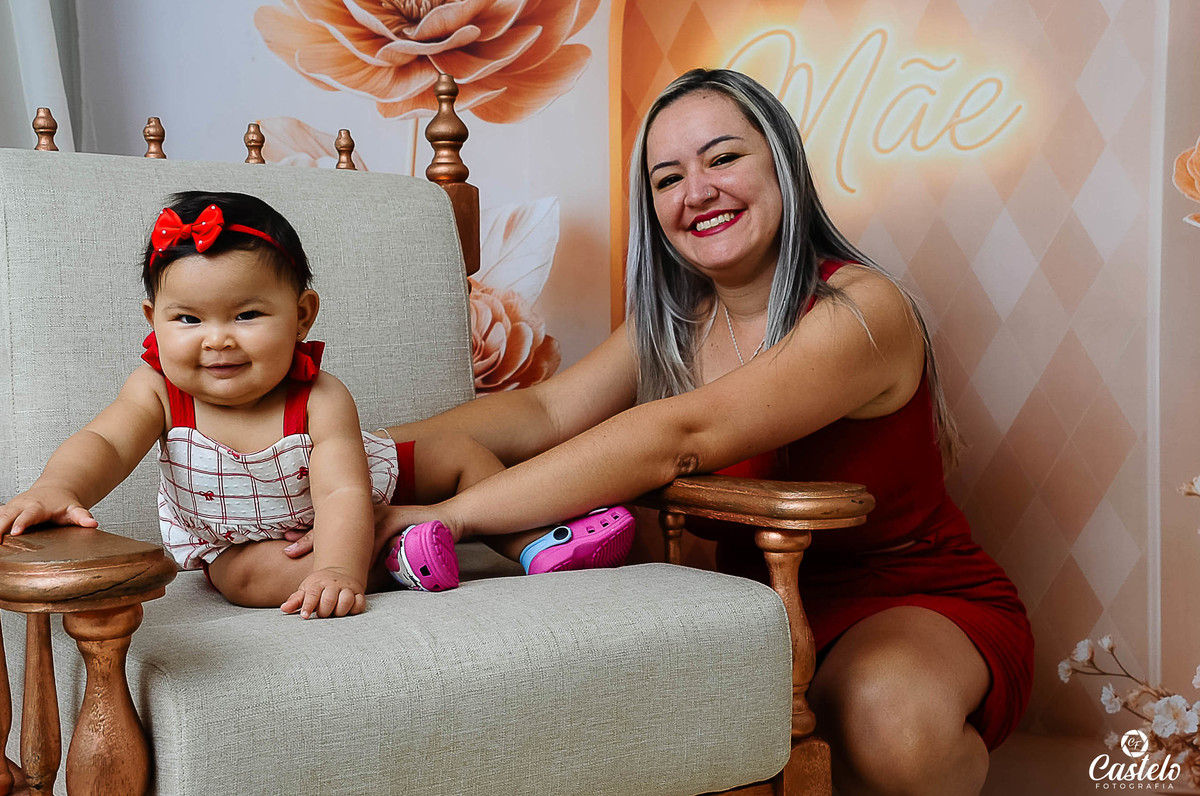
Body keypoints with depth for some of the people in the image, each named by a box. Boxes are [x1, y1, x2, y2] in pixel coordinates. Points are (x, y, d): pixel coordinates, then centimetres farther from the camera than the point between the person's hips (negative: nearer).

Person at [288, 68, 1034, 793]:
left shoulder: (862, 310, -21)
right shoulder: (675, 317, 5)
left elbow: (680, 437, -32)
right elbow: (546, 411, -6)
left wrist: (446, 514, -35)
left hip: (922, 601, -6)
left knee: (889, 712, -38)